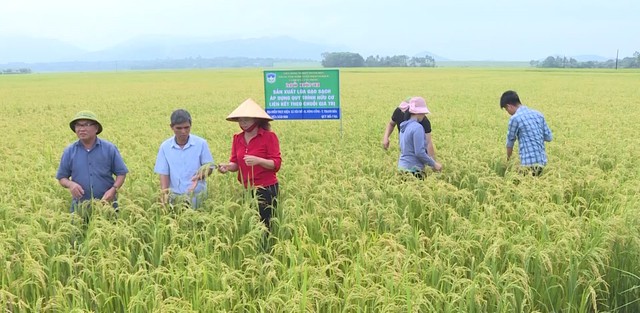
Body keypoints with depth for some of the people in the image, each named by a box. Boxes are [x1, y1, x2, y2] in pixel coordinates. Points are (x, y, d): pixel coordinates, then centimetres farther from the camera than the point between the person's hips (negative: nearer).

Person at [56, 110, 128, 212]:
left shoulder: (110, 148, -1)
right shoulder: (69, 151, 3)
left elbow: (121, 173, 3)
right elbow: (62, 178, 9)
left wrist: (114, 189, -15)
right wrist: (70, 184, -14)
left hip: (107, 204, -1)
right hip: (80, 206, 1)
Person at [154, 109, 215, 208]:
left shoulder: (201, 143, -3)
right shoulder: (165, 147, 3)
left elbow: (210, 167, 3)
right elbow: (163, 173, 5)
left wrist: (200, 175, -19)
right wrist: (164, 193, -10)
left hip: (196, 195, -1)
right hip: (174, 196, 1)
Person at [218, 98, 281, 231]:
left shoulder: (269, 136, -8)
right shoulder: (237, 138, 8)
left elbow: (276, 164, -11)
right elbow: (235, 163, 6)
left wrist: (258, 160, -28)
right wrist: (227, 166, -16)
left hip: (266, 189, -5)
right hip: (246, 190, 5)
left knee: (265, 224, 0)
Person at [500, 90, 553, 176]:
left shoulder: (515, 118, -9)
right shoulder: (538, 114, 11)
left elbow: (510, 142, 4)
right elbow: (549, 137, 13)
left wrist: (508, 159, 20)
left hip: (529, 162, -7)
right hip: (542, 160, 7)